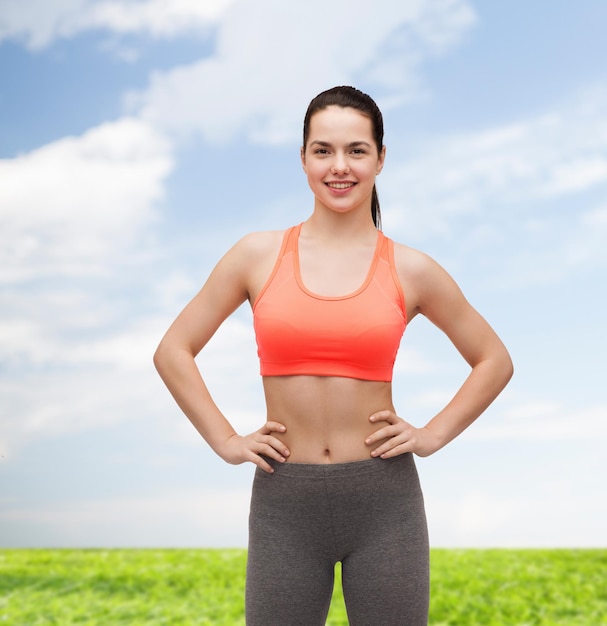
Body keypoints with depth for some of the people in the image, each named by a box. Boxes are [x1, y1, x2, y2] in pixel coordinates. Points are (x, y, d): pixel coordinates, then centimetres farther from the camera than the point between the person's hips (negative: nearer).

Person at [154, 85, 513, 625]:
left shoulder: (410, 270, 0)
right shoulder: (259, 255, 0)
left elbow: (494, 361, 12)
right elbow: (173, 351, 7)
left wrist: (433, 435, 2)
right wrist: (225, 440, 0)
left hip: (385, 499, 0)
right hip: (284, 502, 0)